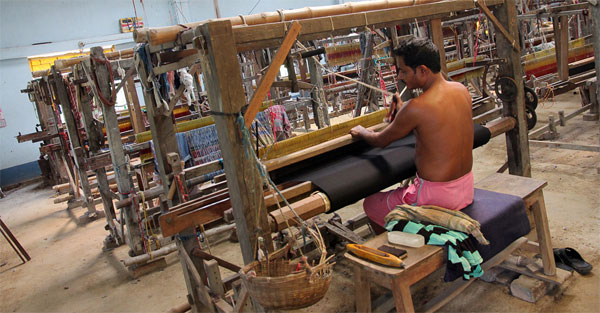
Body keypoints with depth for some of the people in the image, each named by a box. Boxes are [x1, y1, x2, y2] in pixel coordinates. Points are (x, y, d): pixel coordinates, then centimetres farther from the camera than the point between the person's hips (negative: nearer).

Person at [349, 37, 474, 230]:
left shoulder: (416, 108, -23)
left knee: (370, 204, 13)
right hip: (467, 188, 8)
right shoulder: (461, 90, -1)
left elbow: (381, 141, -6)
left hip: (438, 196, -8)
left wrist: (361, 132, 16)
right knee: (404, 190, 34)